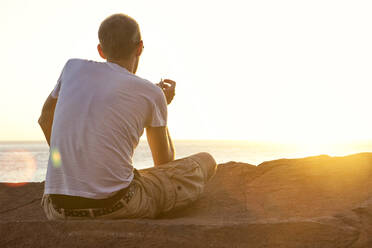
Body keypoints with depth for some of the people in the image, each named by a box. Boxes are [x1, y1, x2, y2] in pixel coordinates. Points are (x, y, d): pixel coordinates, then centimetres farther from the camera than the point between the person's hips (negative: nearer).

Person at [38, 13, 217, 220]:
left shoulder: (74, 67, 9)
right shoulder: (152, 94, 1)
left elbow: (45, 118, 27)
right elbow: (165, 163, 14)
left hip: (59, 210, 5)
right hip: (116, 206, -4)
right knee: (206, 162, 15)